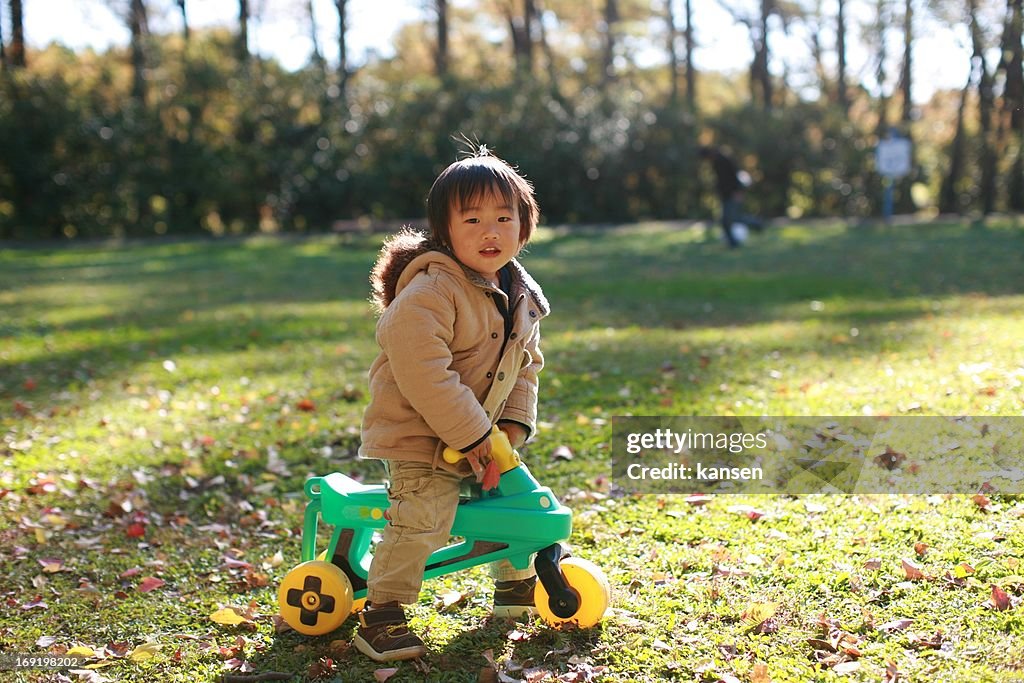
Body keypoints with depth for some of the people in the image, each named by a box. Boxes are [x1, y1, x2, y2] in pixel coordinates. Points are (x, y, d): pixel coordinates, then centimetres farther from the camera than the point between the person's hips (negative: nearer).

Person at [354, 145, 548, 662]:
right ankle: (380, 617, -9)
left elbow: (525, 365, 14)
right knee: (422, 520, -20)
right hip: (422, 437, -8)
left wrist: (514, 423, -2)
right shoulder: (429, 292, -25)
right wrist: (471, 437, -26)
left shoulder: (522, 296, 4)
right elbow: (424, 374, -31)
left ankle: (516, 585, 41)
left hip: (487, 434, 8)